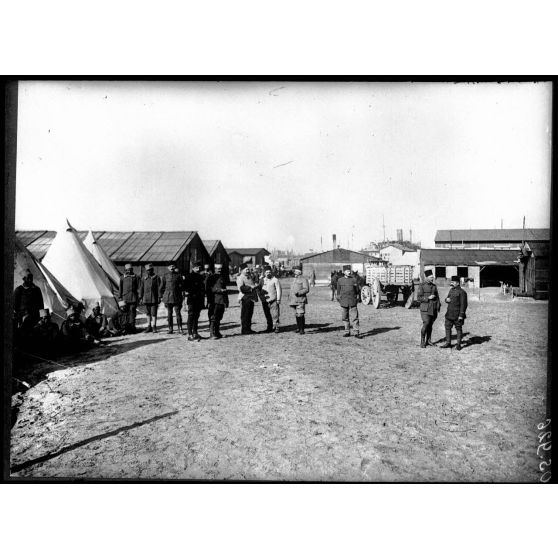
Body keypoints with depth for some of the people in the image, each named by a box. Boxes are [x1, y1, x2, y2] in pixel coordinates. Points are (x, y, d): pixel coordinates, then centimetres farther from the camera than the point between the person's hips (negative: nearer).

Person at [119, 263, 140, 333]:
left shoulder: (136, 277, 7)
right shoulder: (122, 277, 10)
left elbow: (138, 288, 6)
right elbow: (120, 288, 13)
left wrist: (139, 297, 0)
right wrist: (120, 297, 9)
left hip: (133, 297, -1)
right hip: (125, 297, 1)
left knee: (132, 311, -5)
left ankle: (132, 326, -4)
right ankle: (126, 327, 6)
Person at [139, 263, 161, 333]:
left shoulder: (157, 277, -1)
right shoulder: (144, 278, 9)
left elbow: (159, 288, -4)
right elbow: (141, 288, 12)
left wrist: (159, 298, -9)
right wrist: (141, 298, 9)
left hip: (154, 299, -3)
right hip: (146, 299, 4)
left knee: (154, 313, -3)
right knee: (148, 313, 8)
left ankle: (154, 327, 4)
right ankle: (149, 327, 16)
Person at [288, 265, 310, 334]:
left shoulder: (304, 279, -3)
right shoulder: (294, 280, 21)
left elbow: (306, 289, -11)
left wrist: (298, 293, -21)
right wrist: (290, 295, 14)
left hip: (300, 300, -7)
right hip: (294, 300, 7)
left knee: (300, 315, -10)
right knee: (296, 315, 11)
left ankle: (302, 329, -6)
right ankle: (298, 328, 19)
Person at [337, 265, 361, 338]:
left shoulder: (354, 280, 3)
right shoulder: (340, 280, 6)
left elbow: (357, 291, 9)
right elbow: (338, 292, 13)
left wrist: (357, 298, 4)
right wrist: (339, 300, 11)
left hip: (352, 302, -2)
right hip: (344, 302, 2)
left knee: (354, 318, -6)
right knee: (345, 318, 7)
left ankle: (357, 333, -3)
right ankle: (347, 332, 18)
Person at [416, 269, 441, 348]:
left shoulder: (434, 286, 11)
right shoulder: (421, 286, -5)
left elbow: (437, 297, 14)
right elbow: (419, 298, -8)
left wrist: (438, 308, 5)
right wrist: (428, 298, -18)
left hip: (433, 309, 5)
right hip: (425, 309, -5)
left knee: (430, 325, 9)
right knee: (426, 324, -12)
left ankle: (428, 340, 19)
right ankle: (422, 341, 0)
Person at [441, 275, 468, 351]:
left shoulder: (462, 292, -12)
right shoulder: (451, 290, 12)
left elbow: (463, 305, -14)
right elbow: (447, 298, 22)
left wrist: (461, 315, -18)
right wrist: (447, 299, -4)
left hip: (457, 315, -7)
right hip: (449, 314, 7)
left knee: (458, 329, 4)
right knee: (448, 327, 8)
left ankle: (458, 344, 12)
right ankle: (448, 343, 17)